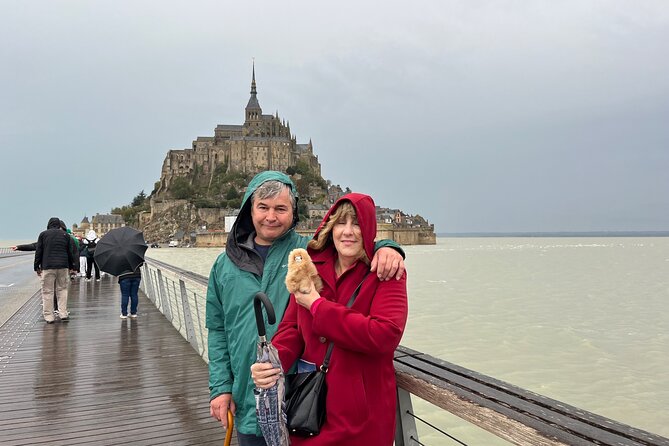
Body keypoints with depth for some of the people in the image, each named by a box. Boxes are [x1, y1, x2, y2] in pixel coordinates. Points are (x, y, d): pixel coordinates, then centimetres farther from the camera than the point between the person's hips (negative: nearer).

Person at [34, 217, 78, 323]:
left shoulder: (43, 234, 4)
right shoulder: (65, 235, 10)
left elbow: (38, 252, 4)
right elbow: (70, 253, 11)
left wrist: (37, 267, 9)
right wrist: (71, 266, 18)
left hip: (47, 267, -2)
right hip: (63, 267, 2)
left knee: (47, 291, 3)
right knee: (62, 290, 10)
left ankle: (49, 317, 3)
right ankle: (63, 314, 6)